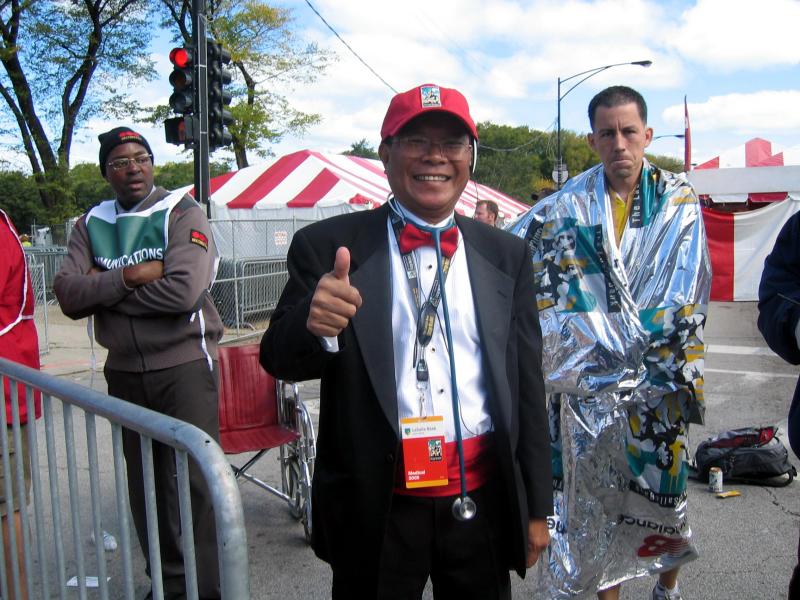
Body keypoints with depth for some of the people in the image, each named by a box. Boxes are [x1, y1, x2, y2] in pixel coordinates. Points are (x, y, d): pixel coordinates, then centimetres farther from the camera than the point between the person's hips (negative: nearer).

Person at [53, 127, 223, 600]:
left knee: (195, 480, -4)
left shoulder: (183, 213, -6)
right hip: (124, 371, 5)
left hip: (185, 365, -5)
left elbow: (183, 291, -22)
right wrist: (128, 277, -19)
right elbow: (68, 295, -5)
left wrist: (103, 287, -11)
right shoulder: (91, 224, 8)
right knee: (145, 482, 14)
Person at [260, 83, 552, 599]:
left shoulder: (506, 255, 4)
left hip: (482, 501, 3)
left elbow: (527, 386, 7)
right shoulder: (329, 246, -5)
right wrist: (312, 324, -28)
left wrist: (537, 508, 8)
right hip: (377, 508, -2)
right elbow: (279, 359, -5)